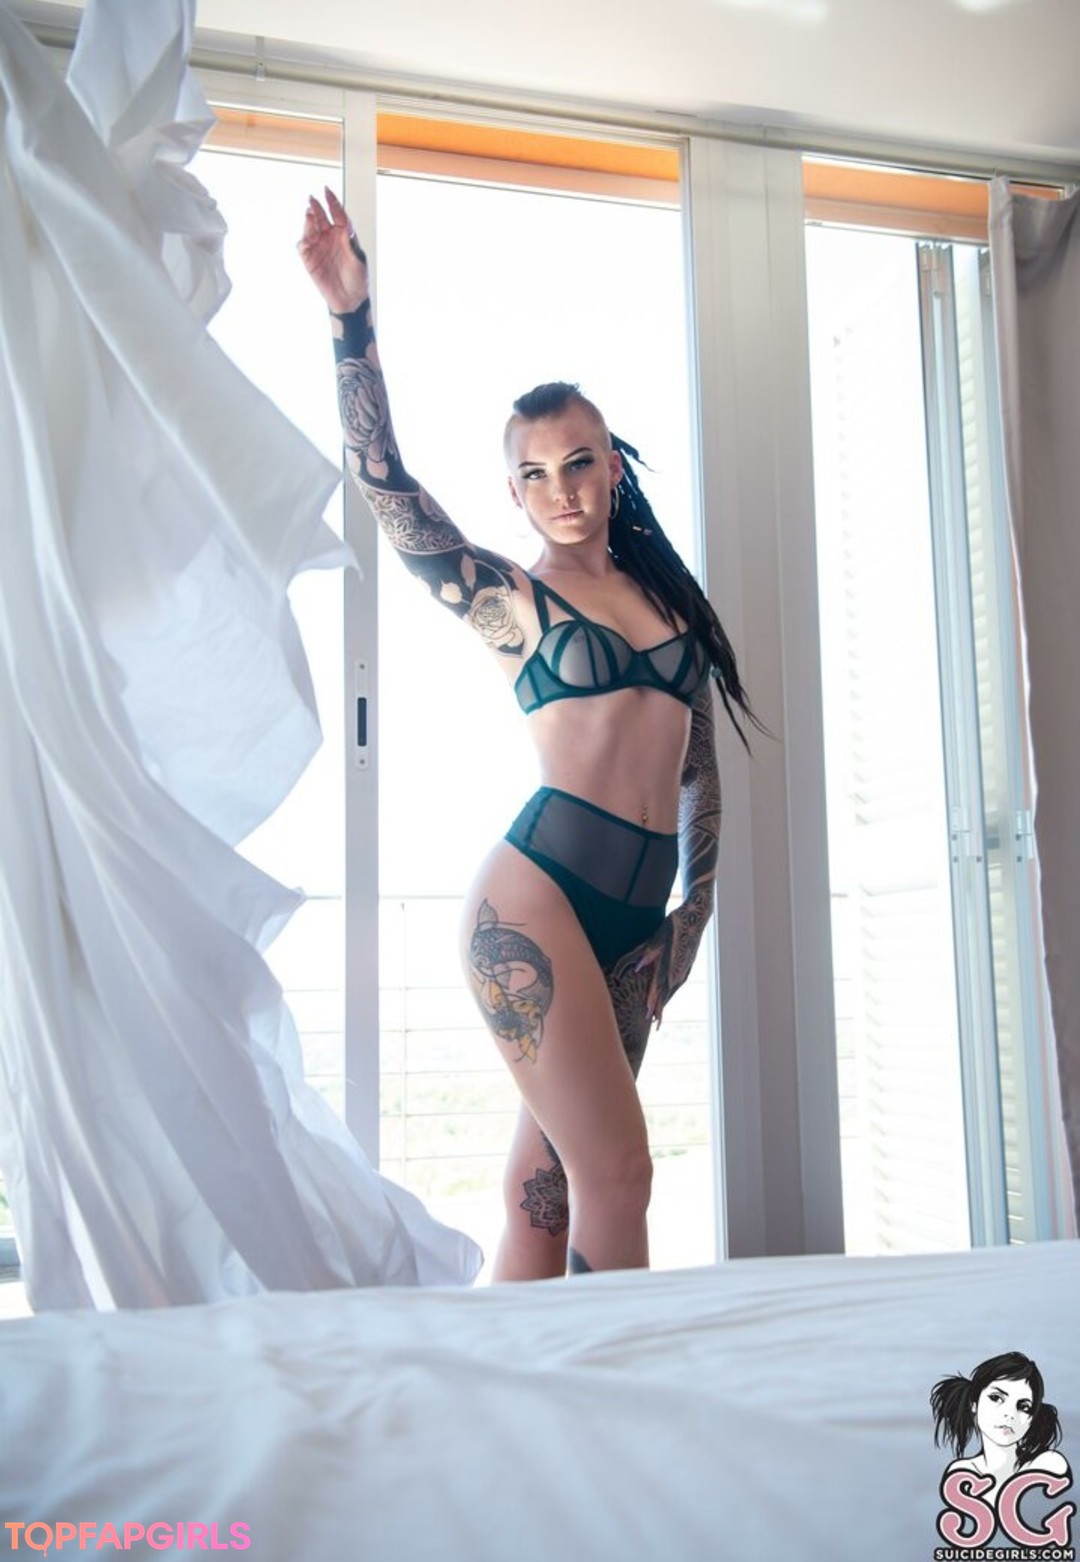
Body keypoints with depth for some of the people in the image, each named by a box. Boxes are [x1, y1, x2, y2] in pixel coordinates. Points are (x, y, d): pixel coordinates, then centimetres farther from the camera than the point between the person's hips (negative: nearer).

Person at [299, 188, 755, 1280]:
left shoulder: (668, 597, 18)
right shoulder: (505, 598, 6)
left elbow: (700, 775, 19)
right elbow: (383, 481, -7)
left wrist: (691, 920, 13)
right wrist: (351, 317, -16)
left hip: (634, 917, 5)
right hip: (536, 894, -4)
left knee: (543, 1192, 9)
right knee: (616, 1174, -7)